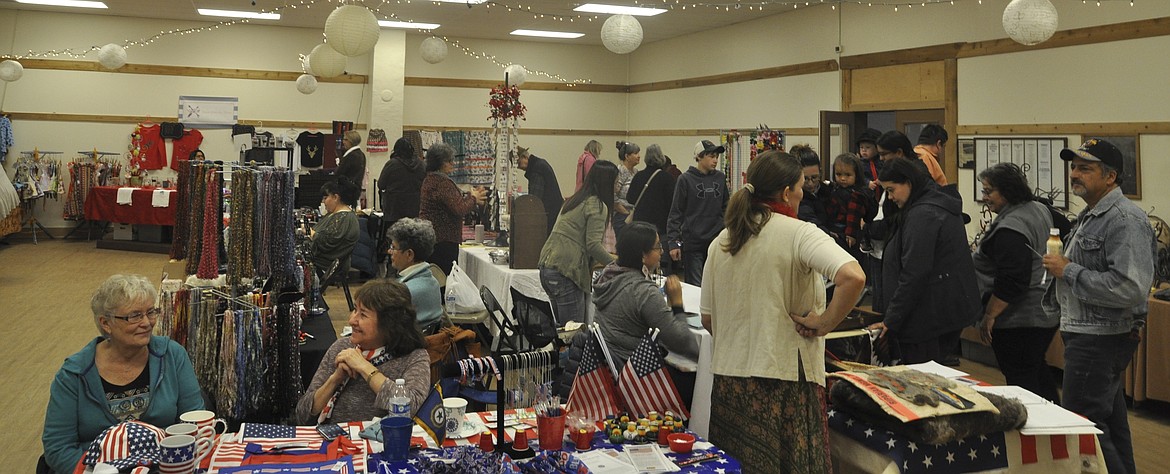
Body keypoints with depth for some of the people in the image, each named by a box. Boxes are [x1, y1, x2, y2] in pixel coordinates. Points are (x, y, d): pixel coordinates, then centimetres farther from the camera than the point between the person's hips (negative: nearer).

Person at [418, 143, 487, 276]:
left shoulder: (429, 179, 16)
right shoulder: (443, 182, -18)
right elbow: (460, 209, -20)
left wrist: (470, 196, 13)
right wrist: (473, 198, -2)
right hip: (443, 239, -10)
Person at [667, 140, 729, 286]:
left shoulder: (720, 178, 7)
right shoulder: (686, 179, -4)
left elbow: (725, 207, 16)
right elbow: (675, 213, -3)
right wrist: (673, 242, -9)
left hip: (716, 241, 4)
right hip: (692, 242, -4)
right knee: (694, 286, 0)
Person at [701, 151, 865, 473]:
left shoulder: (722, 241, 8)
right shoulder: (799, 233, -9)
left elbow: (707, 319, 12)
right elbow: (853, 277, -26)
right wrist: (823, 323, -13)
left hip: (728, 376, 6)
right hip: (784, 378, -5)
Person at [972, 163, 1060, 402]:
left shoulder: (1010, 229, -22)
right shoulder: (1039, 209, 9)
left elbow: (1010, 282, -26)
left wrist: (989, 315, -19)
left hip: (1019, 319, -11)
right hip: (1046, 311, 11)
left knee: (1020, 377, -3)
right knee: (1037, 369, 22)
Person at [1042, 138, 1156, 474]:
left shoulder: (1125, 220, -17)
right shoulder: (1089, 216, 15)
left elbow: (1130, 288, -28)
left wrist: (1068, 271, -20)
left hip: (1101, 340, -10)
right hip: (1085, 333, 10)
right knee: (1110, 423, 17)